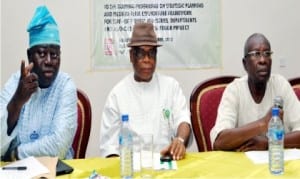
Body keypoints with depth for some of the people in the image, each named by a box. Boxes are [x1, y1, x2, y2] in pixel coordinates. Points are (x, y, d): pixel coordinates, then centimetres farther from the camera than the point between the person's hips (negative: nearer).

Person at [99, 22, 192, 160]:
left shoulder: (171, 85, 11)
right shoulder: (117, 93, 6)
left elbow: (182, 119, -4)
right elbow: (109, 144, 3)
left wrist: (180, 140, -26)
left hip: (166, 158, 0)